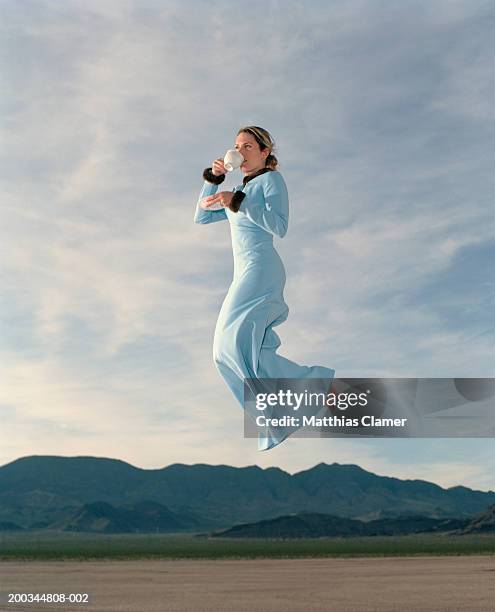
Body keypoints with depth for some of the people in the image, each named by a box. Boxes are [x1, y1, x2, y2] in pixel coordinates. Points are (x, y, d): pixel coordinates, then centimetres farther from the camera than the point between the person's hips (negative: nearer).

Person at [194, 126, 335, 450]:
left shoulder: (272, 179, 5)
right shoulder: (243, 192, 29)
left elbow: (280, 227, -11)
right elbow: (202, 217, 26)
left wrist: (236, 202, -16)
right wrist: (214, 178, 15)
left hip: (261, 268, -9)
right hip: (246, 274, 9)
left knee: (235, 342, -23)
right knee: (231, 351, -5)